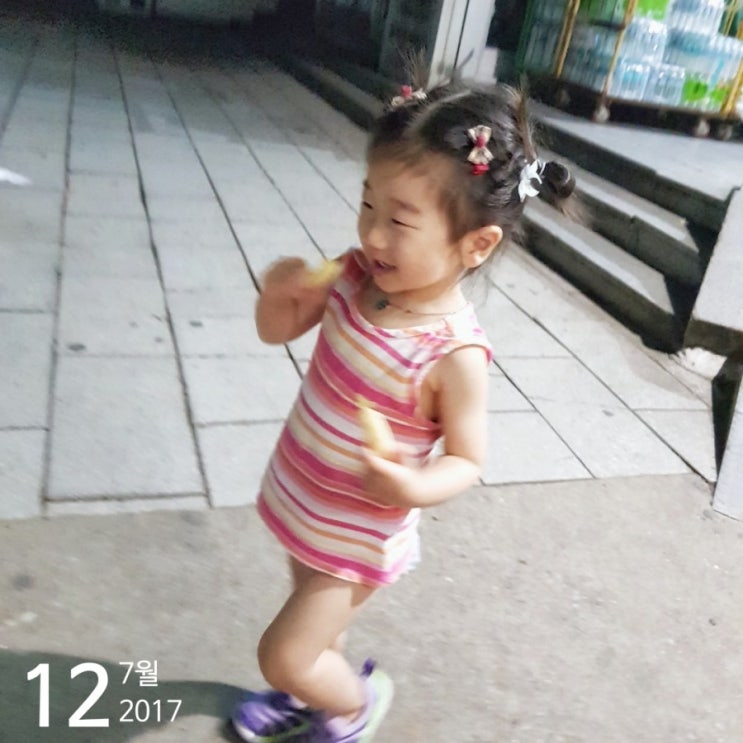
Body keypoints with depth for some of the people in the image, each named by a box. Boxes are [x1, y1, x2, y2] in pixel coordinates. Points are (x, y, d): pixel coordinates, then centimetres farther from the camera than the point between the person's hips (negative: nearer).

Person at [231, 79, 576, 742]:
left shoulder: (455, 353, -31)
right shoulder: (355, 275, -15)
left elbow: (466, 460, -18)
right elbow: (278, 331, 0)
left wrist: (415, 486, -39)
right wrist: (279, 291, -22)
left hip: (358, 535, -6)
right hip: (300, 501, 6)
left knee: (283, 656, 7)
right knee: (314, 622, 29)